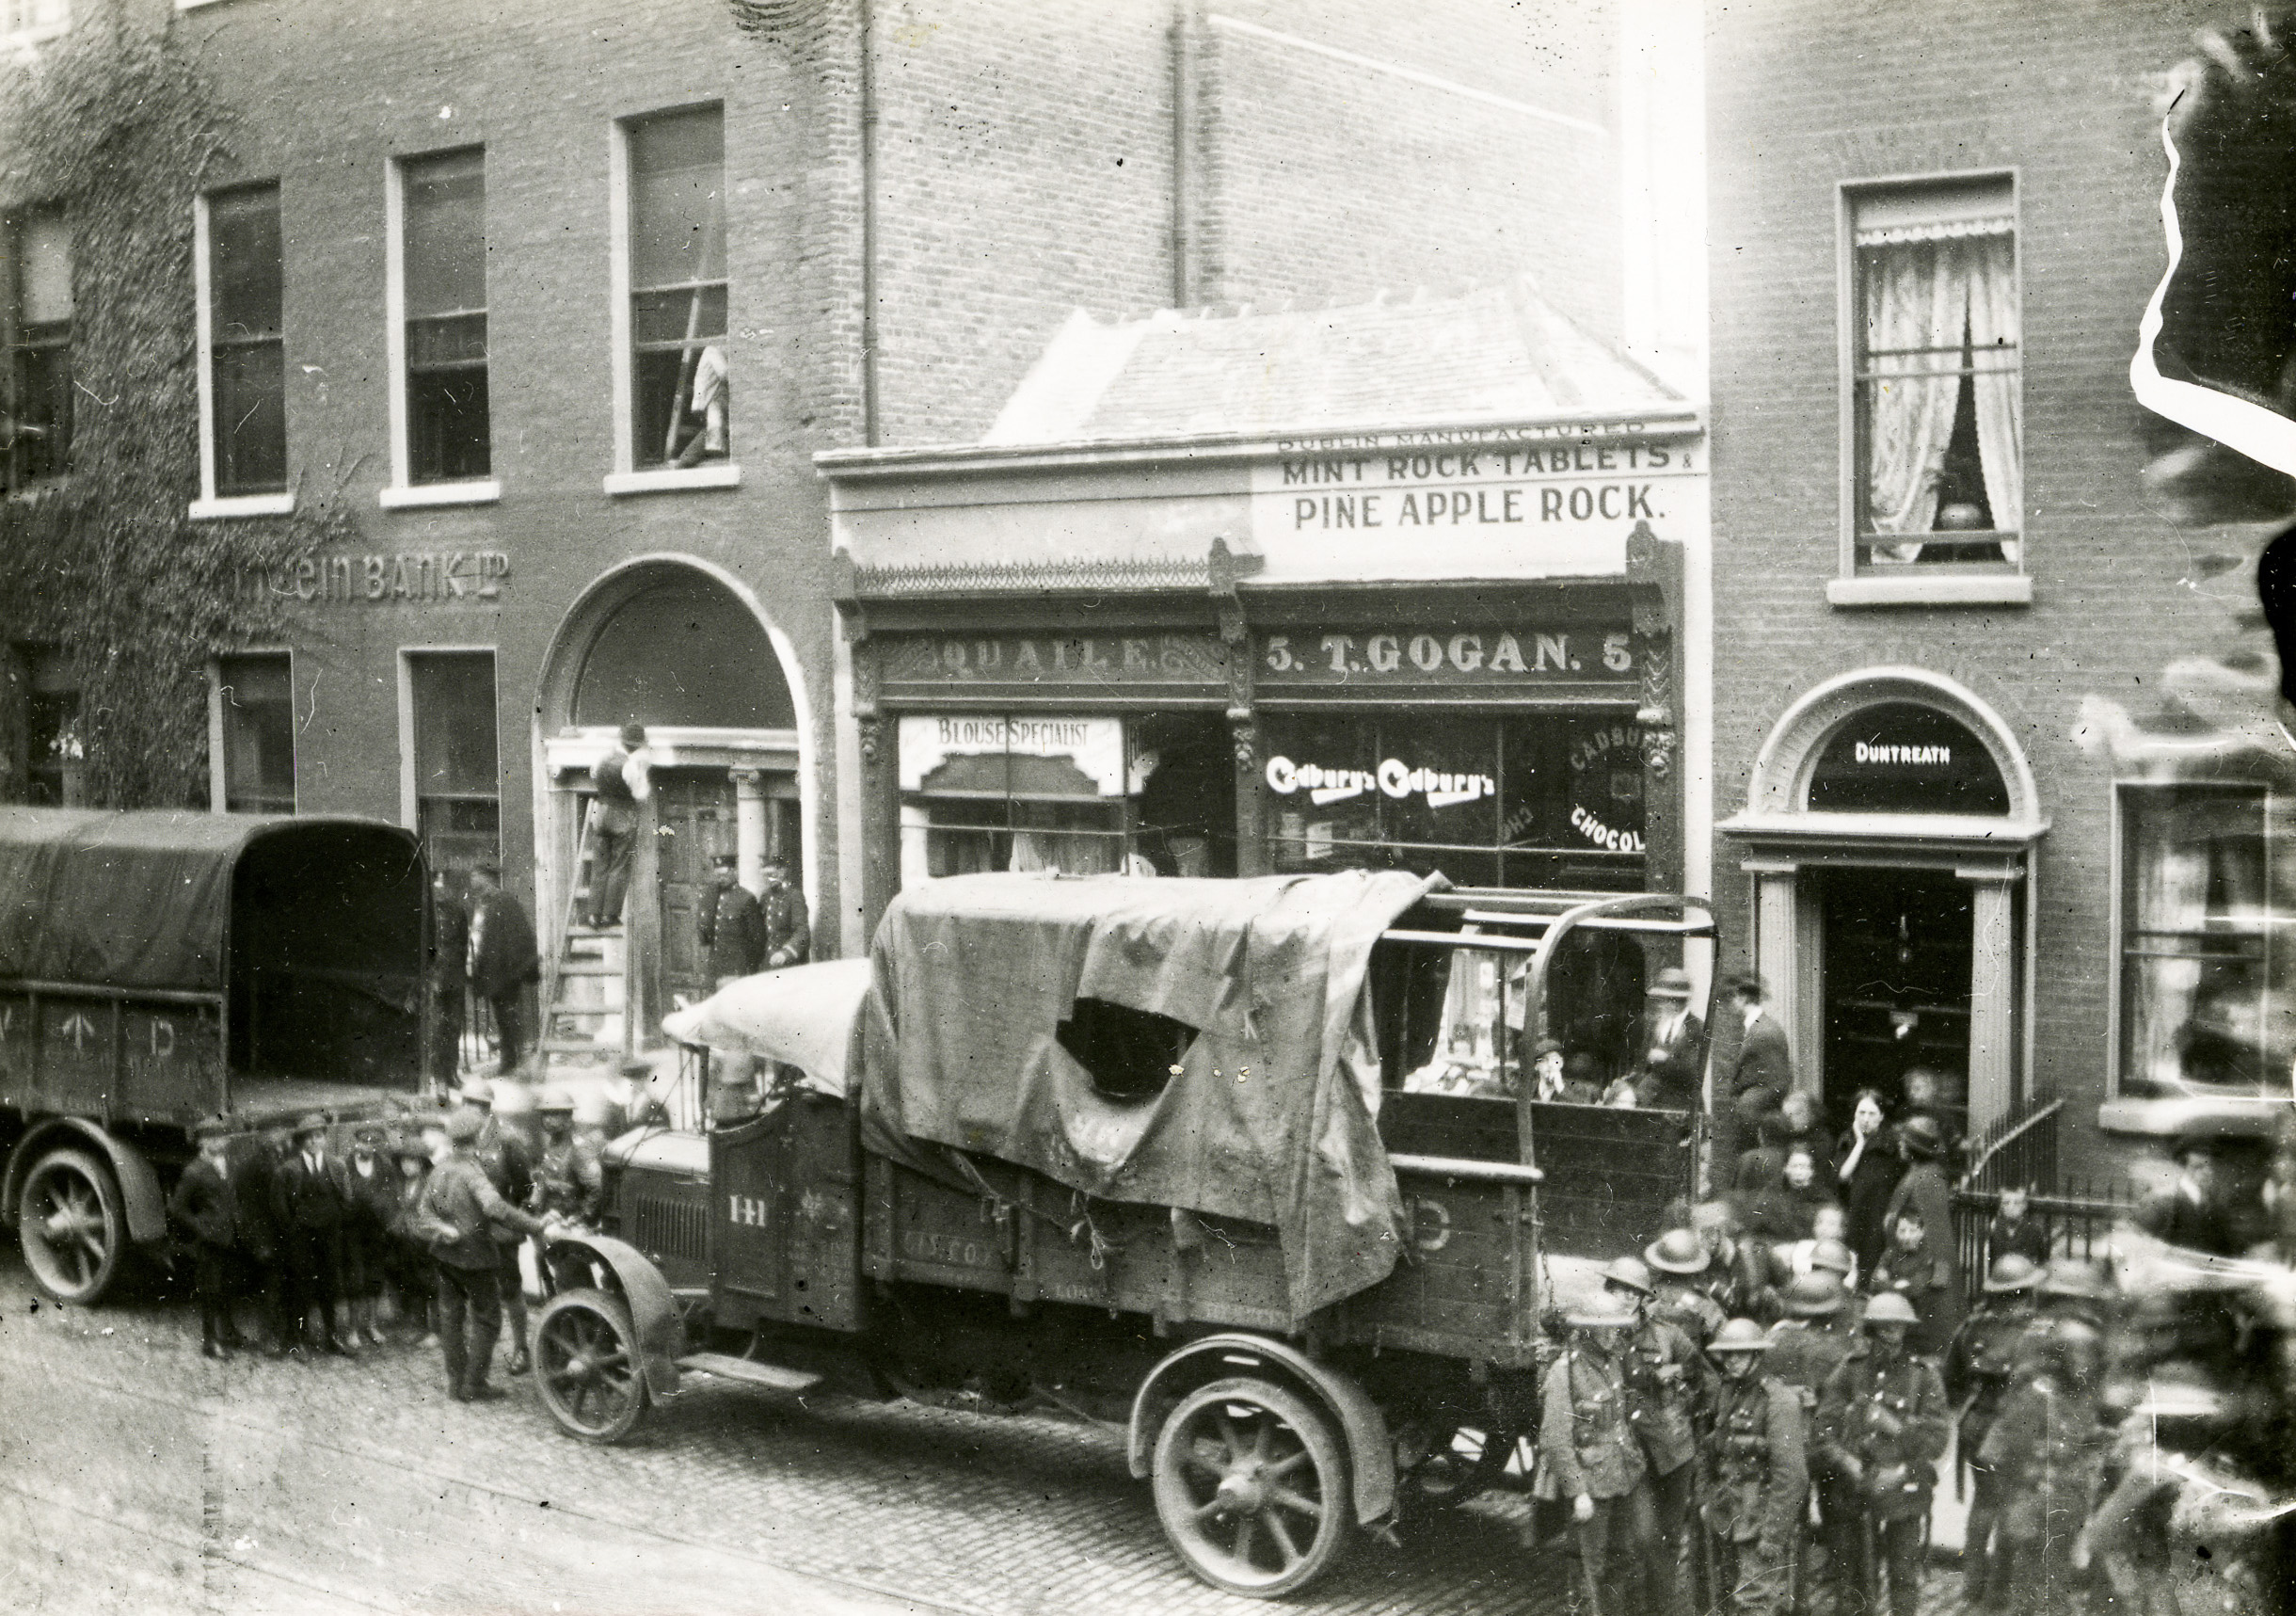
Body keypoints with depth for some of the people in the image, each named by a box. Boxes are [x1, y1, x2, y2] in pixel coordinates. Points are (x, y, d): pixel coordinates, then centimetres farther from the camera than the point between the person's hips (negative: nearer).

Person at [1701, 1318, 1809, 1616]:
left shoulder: (1780, 1400, -15)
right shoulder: (1724, 1393, 8)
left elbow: (1791, 1475, -18)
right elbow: (1707, 1450, 22)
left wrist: (1773, 1535, -19)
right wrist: (1706, 1498, 14)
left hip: (1761, 1519, -8)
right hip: (1726, 1519, 8)